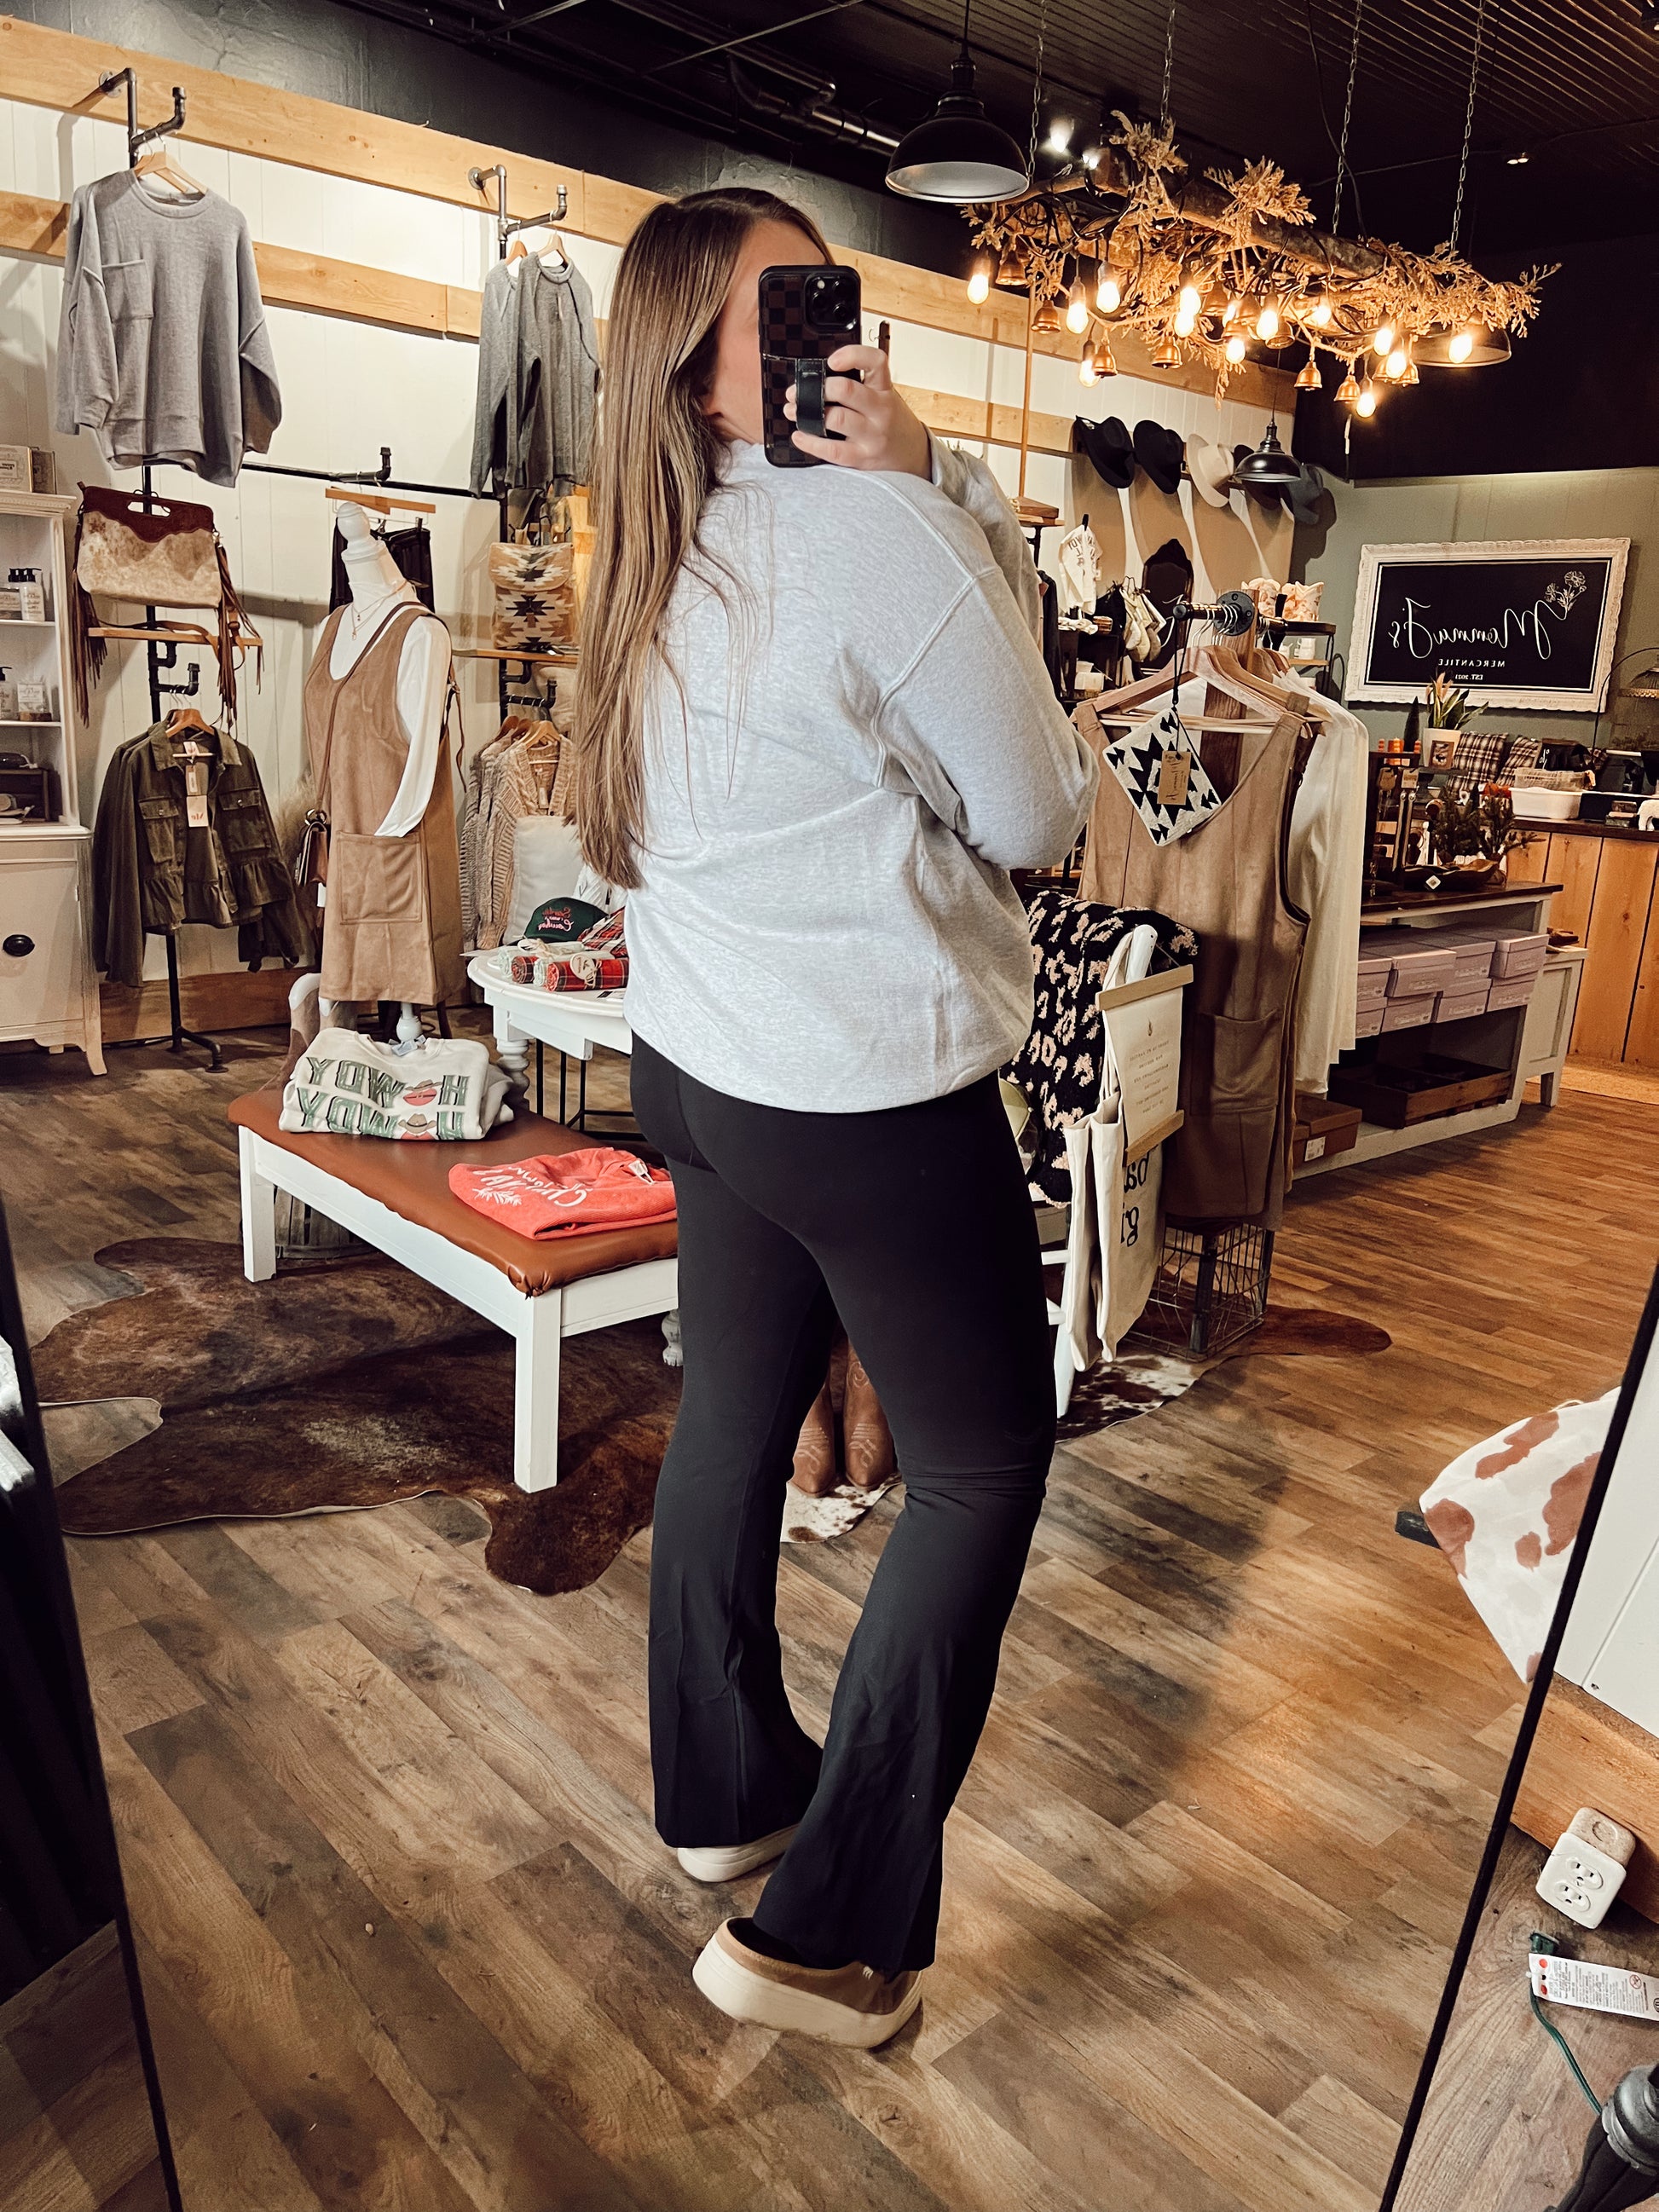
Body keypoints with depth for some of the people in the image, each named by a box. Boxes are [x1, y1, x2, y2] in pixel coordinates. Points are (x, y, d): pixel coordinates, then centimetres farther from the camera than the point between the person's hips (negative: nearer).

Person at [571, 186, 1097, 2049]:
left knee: (734, 1411, 19)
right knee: (983, 1466, 6)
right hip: (873, 1089, -8)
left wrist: (932, 478, -1)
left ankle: (722, 1788, 39)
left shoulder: (666, 555, 8)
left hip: (702, 1060, 9)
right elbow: (1037, 815, -9)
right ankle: (822, 1928, 15)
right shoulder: (874, 527, -17)